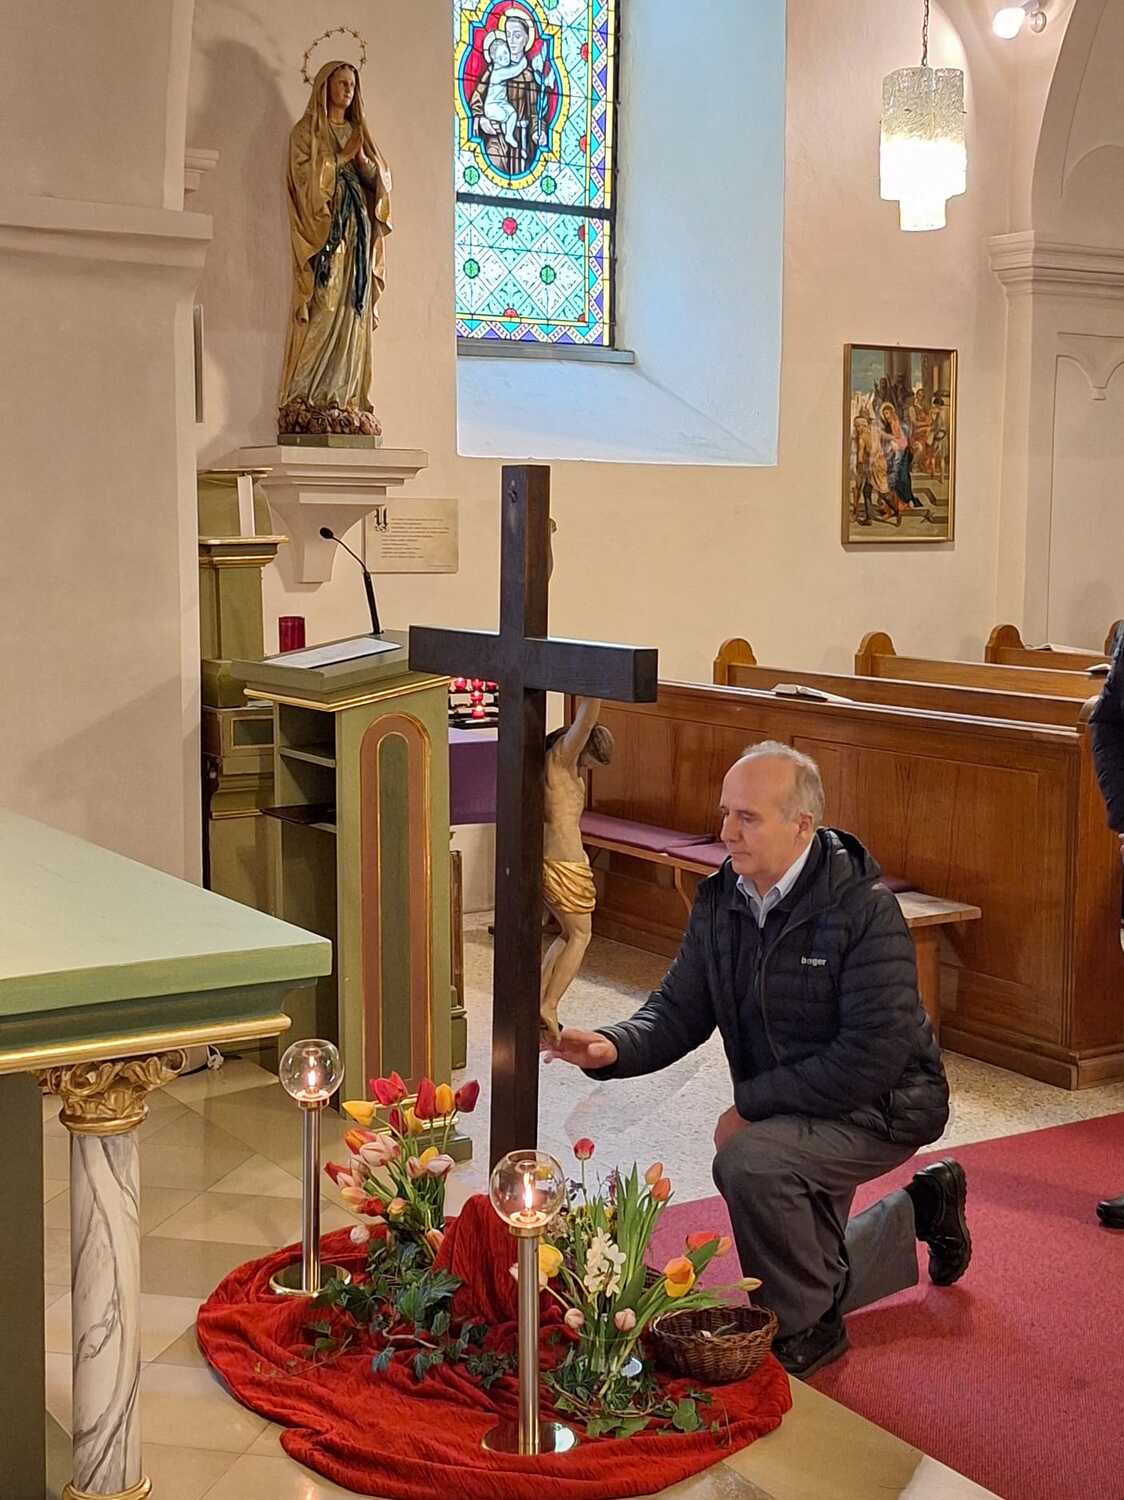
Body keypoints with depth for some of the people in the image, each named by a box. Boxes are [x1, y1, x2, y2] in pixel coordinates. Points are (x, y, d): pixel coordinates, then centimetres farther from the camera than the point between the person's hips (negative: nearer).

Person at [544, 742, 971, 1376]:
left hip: (880, 1105, -7)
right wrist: (613, 1048, -24)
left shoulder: (863, 908, -25)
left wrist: (751, 1102, -25)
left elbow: (875, 1056, -29)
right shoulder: (720, 901, -5)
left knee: (750, 1161, -33)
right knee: (820, 1280, 19)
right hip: (789, 1114, 7)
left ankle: (807, 1330, -10)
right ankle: (921, 1208, 45)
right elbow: (679, 1010, -2)